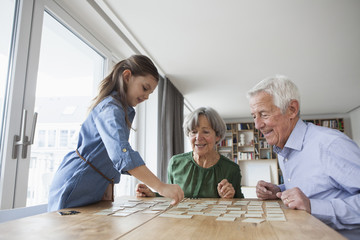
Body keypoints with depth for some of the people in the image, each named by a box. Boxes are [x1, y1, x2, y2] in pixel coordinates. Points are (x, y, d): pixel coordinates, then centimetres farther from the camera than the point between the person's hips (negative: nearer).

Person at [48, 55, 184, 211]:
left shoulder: (125, 111, 12)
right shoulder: (110, 108, -20)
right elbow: (122, 153, -35)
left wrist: (108, 189, 2)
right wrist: (161, 187, -38)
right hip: (74, 190, -9)